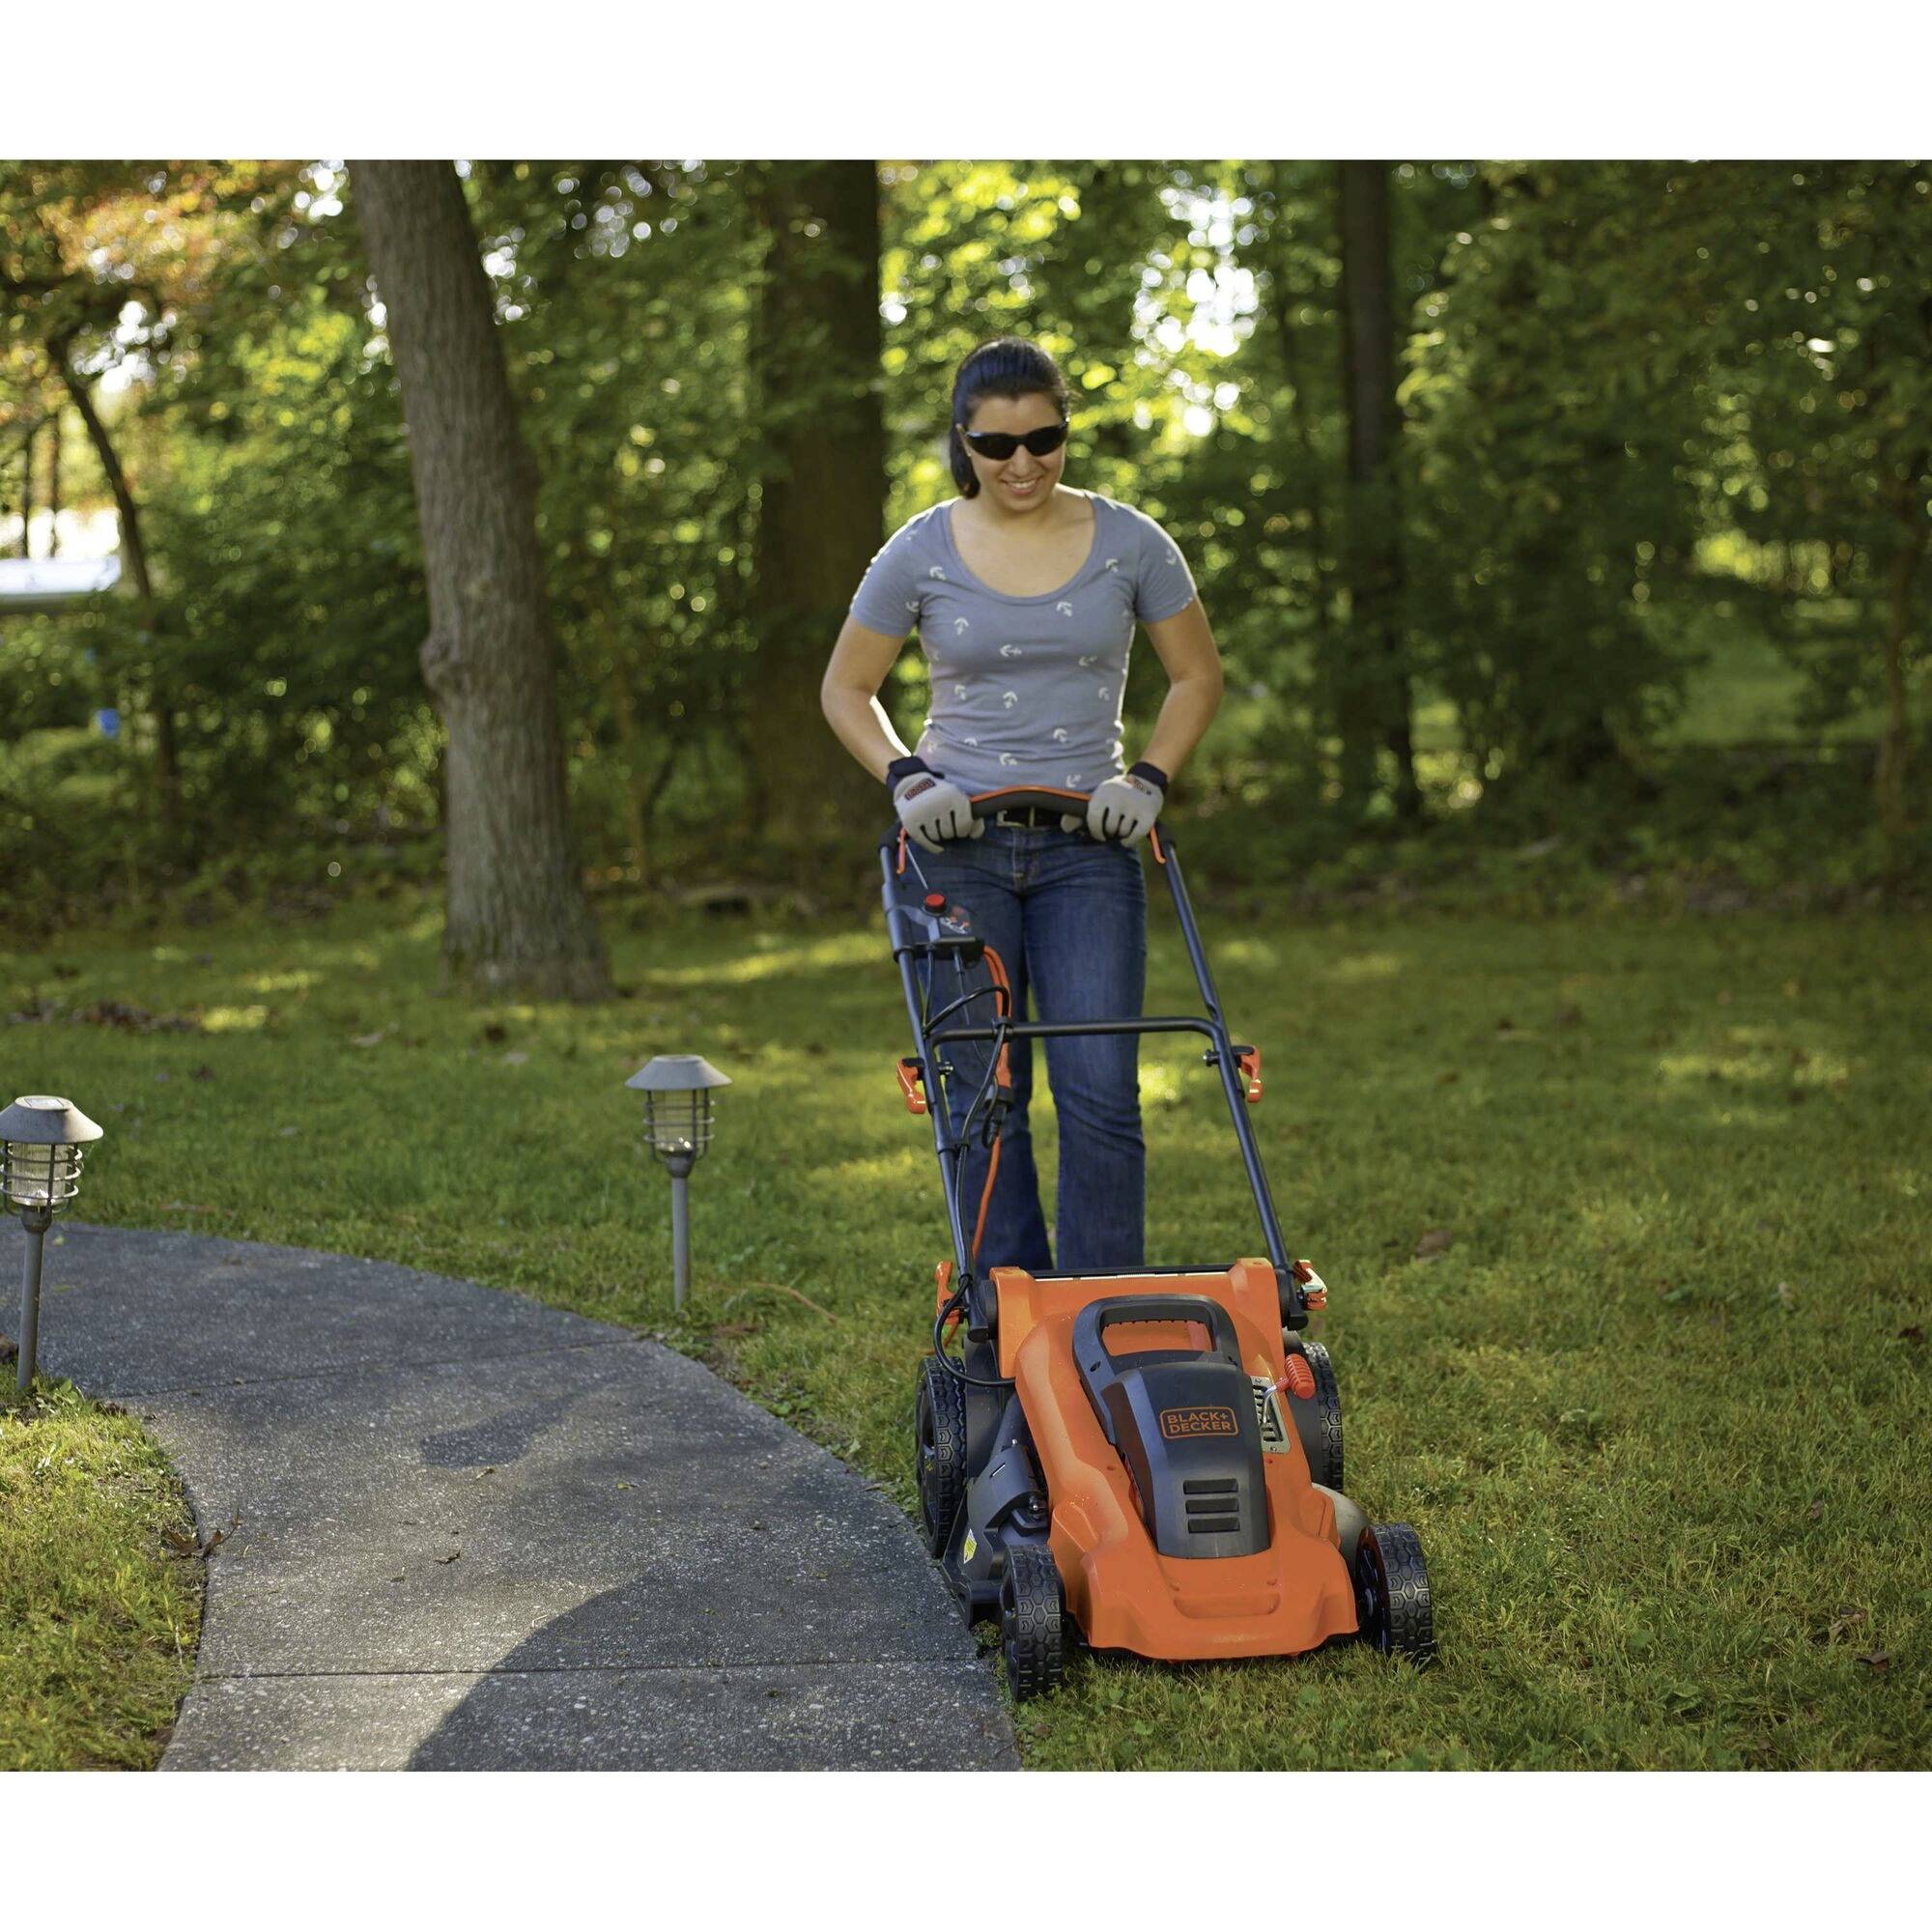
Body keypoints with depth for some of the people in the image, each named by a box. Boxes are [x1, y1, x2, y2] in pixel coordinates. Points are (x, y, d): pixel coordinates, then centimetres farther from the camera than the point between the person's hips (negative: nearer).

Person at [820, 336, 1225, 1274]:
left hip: (1088, 849, 0)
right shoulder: (922, 552, -2)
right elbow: (846, 688, 9)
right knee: (982, 1092, 2)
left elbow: (1197, 676, 10)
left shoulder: (1129, 543, -1)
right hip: (958, 846, 0)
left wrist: (1147, 778, -5)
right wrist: (904, 778, -8)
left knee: (1100, 1091, -7)